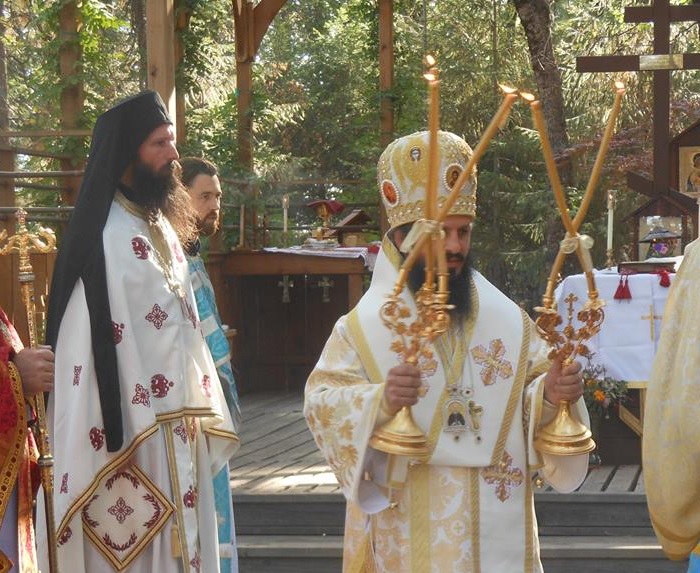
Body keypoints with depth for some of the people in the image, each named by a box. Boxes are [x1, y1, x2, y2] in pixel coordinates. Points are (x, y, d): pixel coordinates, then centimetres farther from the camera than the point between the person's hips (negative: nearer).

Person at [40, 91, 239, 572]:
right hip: (135, 429, -9)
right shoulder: (107, 235, -17)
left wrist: (202, 410, 15)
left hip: (176, 424, 9)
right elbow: (99, 343, -20)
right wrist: (129, 434, -20)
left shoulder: (160, 226, 12)